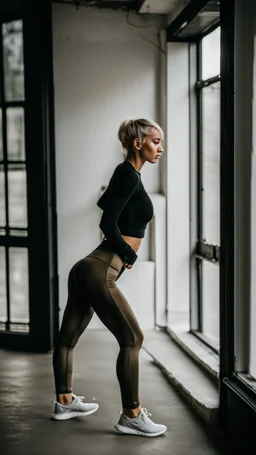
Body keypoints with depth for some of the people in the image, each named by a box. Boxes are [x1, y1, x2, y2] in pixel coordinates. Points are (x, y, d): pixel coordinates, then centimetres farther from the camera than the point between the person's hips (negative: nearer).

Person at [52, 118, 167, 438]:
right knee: (132, 339, -8)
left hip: (86, 270, 10)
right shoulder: (129, 175, -13)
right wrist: (129, 254, -7)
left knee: (68, 337, 18)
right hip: (99, 272, -10)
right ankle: (131, 416, -3)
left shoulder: (128, 173, 16)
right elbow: (109, 224, -18)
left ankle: (64, 402, 32)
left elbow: (105, 205, 33)